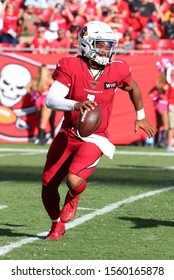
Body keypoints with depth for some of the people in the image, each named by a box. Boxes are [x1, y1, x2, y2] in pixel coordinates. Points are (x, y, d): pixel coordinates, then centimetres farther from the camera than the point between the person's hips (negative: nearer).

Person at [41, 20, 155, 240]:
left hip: (94, 138, -1)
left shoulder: (117, 70, -10)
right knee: (48, 185, 6)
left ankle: (73, 198, 16)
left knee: (74, 180, -24)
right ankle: (57, 225, 36)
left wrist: (140, 116, 26)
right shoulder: (70, 67, -16)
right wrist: (77, 105, -46)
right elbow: (51, 100, -27)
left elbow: (133, 87, 14)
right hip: (68, 135, 1)